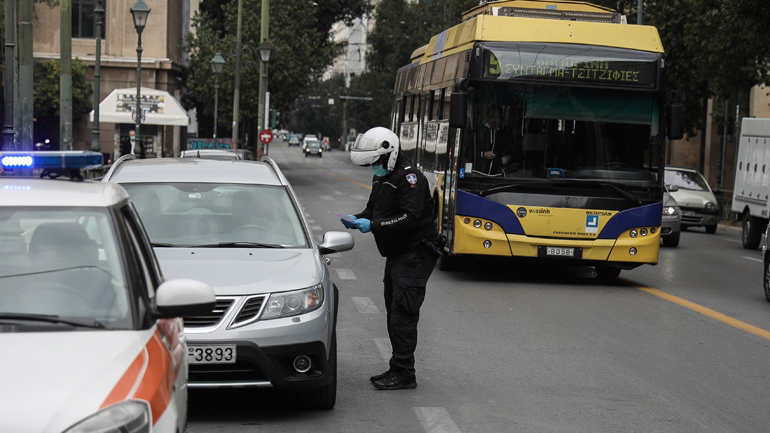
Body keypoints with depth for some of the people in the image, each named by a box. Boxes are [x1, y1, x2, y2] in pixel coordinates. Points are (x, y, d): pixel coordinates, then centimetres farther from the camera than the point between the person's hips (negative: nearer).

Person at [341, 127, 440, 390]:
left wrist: (373, 226, -29)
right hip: (397, 255, 10)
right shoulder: (382, 177, 13)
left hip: (416, 254, -10)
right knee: (394, 312, 12)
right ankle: (399, 370, 19)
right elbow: (373, 210, 21)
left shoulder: (409, 177, -17)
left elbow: (410, 218, -26)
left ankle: (403, 374, -9)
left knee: (402, 313, -12)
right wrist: (357, 219, -1)